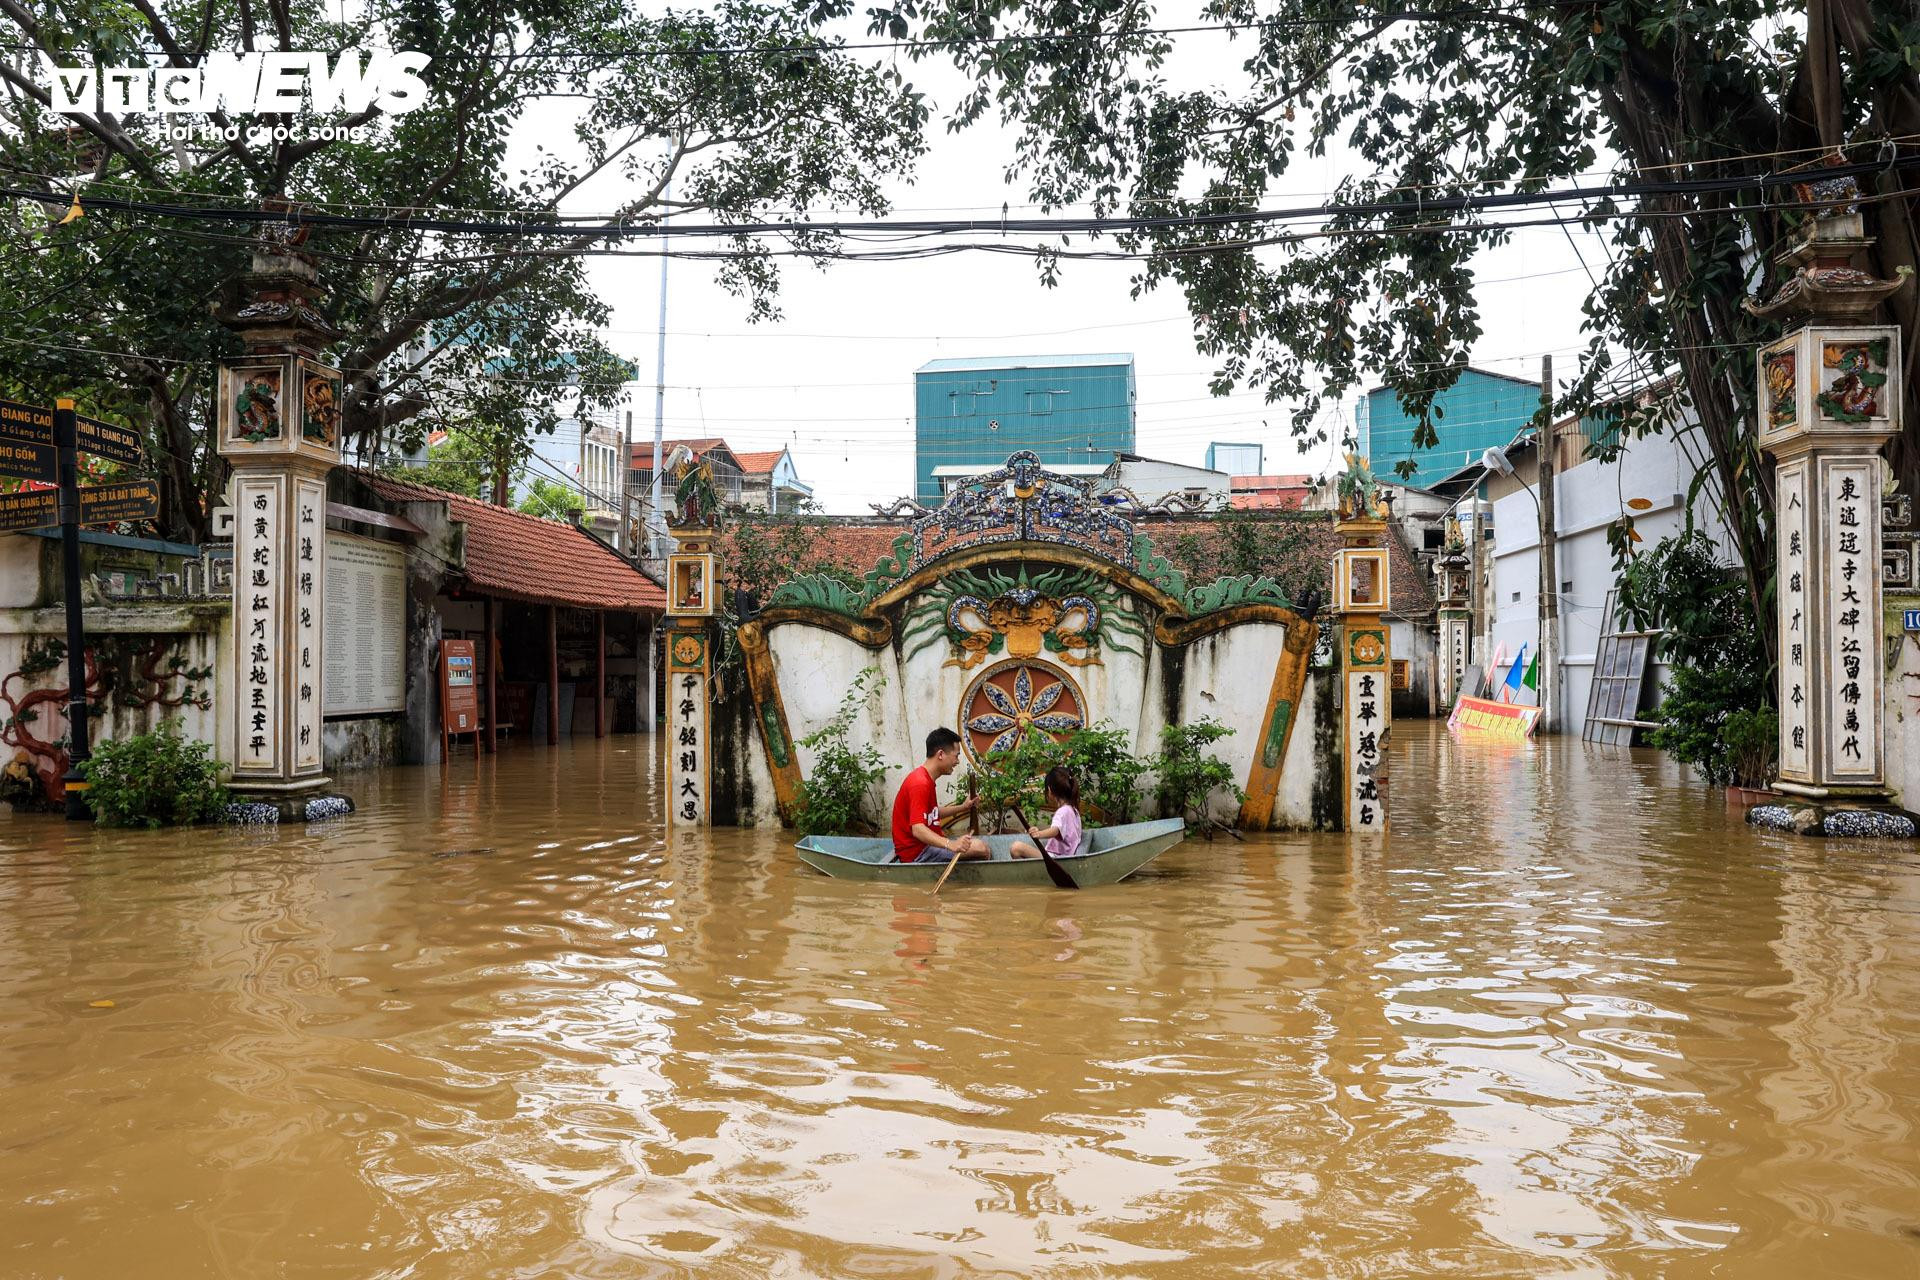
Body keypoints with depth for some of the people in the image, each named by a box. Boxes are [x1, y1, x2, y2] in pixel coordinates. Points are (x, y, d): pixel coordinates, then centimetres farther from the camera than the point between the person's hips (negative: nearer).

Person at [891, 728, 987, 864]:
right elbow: (918, 829, -32)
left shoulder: (927, 779, 12)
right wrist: (951, 845, -45)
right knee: (979, 848, -22)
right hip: (916, 852, -11)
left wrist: (962, 808, 18)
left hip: (926, 843, 11)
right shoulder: (920, 784, -21)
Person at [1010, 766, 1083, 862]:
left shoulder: (1063, 812, -15)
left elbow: (1055, 831, -36)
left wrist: (1039, 834, -56)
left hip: (1055, 857, -11)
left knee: (1017, 847, -22)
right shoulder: (1073, 810, 17)